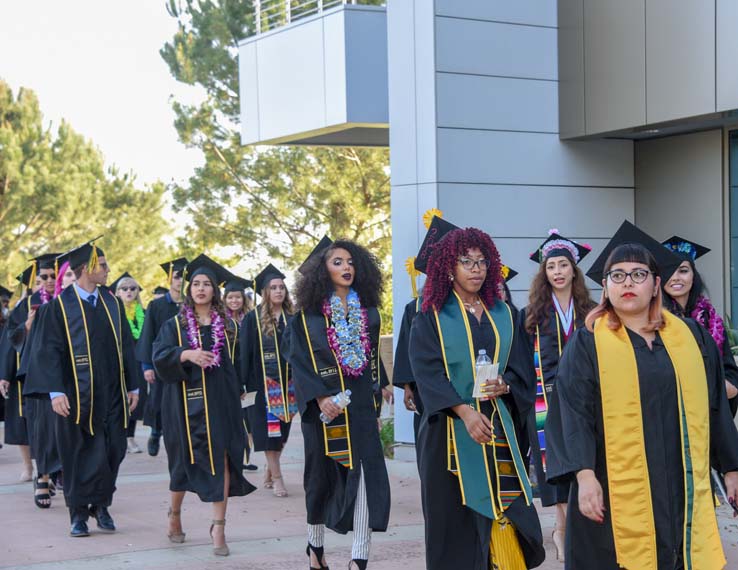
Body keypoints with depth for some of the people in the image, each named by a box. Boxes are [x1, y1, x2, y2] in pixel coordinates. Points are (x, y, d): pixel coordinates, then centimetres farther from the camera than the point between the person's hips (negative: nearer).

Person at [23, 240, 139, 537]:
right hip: (78, 395, -4)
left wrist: (133, 386, 9)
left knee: (111, 451, 4)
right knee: (81, 453, 2)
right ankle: (79, 513, 14)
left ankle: (101, 505, 20)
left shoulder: (112, 302, 9)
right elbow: (48, 350, -8)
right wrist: (55, 391, -17)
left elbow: (125, 345, 13)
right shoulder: (60, 304, -5)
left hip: (112, 393, 4)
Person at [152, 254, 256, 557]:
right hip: (186, 402, -1)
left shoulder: (227, 326, 8)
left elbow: (236, 364, 13)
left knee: (220, 460, -9)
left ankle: (218, 528, -7)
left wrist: (236, 396, 7)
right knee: (185, 460, 8)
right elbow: (159, 357, -10)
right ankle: (175, 513, 34)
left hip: (219, 402, 1)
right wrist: (186, 354, -26)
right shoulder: (175, 325, 3)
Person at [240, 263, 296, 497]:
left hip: (288, 381, 4)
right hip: (263, 381, -3)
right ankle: (277, 477, -2)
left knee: (282, 430, 9)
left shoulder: (292, 318, 7)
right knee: (268, 429, -4)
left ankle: (269, 473, 23)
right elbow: (245, 353, -4)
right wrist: (242, 382, -10)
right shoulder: (253, 319, -2)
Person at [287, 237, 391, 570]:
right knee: (322, 476, 8)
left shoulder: (367, 311, 9)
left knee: (367, 473, -12)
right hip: (323, 406, -2)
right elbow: (299, 362, -7)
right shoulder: (309, 315, -1)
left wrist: (380, 387, 14)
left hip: (361, 405, 2)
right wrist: (320, 398, -18)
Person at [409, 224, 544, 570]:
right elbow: (427, 372, -10)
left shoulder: (503, 315, 12)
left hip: (500, 429, 3)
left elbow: (523, 368, 9)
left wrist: (504, 385, -14)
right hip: (451, 433, -3)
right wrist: (465, 411, -23)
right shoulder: (431, 318, 1)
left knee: (504, 507, -2)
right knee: (455, 513, -1)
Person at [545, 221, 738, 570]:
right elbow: (573, 413, -6)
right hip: (615, 495, -3)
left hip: (683, 490, 3)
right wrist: (584, 475, -17)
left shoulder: (692, 337, 10)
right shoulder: (587, 343, 1)